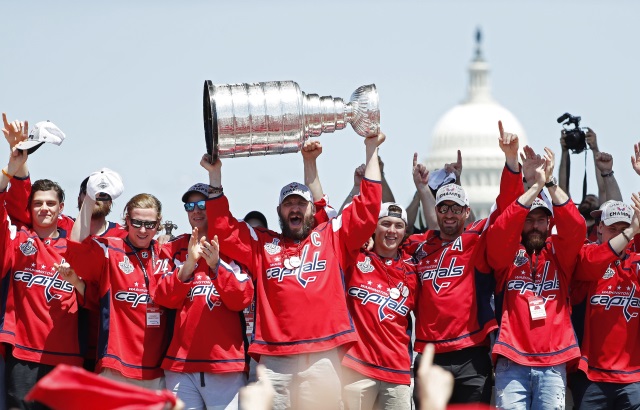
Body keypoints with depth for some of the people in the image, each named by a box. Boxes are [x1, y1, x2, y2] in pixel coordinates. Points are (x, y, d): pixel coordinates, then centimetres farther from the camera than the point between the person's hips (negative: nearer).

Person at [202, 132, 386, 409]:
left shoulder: (331, 237, 16)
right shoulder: (262, 244, 19)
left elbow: (368, 208, 12)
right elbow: (223, 228, 14)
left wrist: (371, 150, 12)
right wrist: (215, 174, 8)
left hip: (325, 358, -1)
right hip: (276, 360, 1)